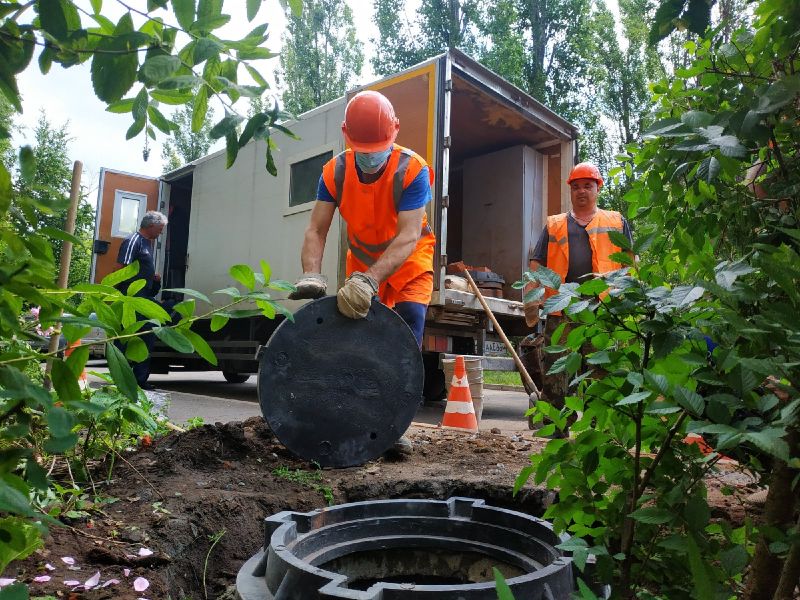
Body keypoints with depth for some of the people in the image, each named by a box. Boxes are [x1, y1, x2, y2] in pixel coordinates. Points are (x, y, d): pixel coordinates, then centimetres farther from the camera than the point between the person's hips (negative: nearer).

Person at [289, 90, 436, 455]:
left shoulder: (413, 170, -29)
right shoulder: (335, 172, -18)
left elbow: (408, 237, -39)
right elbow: (316, 230, -22)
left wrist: (369, 281, -53)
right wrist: (312, 276, -42)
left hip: (408, 260, -3)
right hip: (362, 259, 3)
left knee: (409, 322, -18)